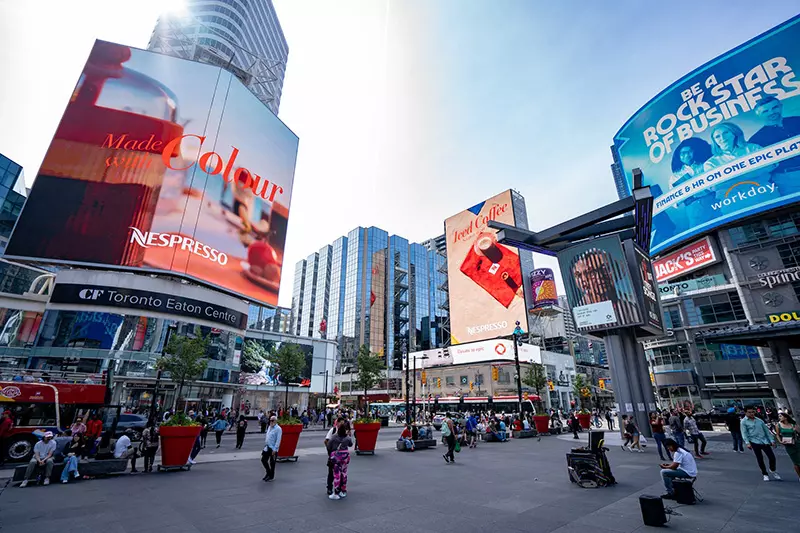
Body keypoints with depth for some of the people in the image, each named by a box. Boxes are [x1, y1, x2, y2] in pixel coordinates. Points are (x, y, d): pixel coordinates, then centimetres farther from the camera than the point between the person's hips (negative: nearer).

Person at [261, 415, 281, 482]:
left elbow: (278, 440, -20)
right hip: (267, 447, 7)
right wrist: (265, 445, 15)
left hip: (273, 449, -7)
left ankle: (271, 477, 23)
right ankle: (268, 472, 32)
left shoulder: (278, 429, -17)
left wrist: (274, 449, -22)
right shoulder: (269, 427, 8)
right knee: (263, 460, 10)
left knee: (272, 463, 5)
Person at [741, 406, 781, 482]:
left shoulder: (760, 420, 11)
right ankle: (765, 474, 20)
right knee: (760, 459, 2)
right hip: (755, 442, -4)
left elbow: (766, 430, 17)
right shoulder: (744, 422, -4)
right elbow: (744, 433, -8)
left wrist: (771, 440, 9)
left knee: (772, 457, 2)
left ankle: (772, 470, 31)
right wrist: (747, 443, -18)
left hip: (765, 441, 4)